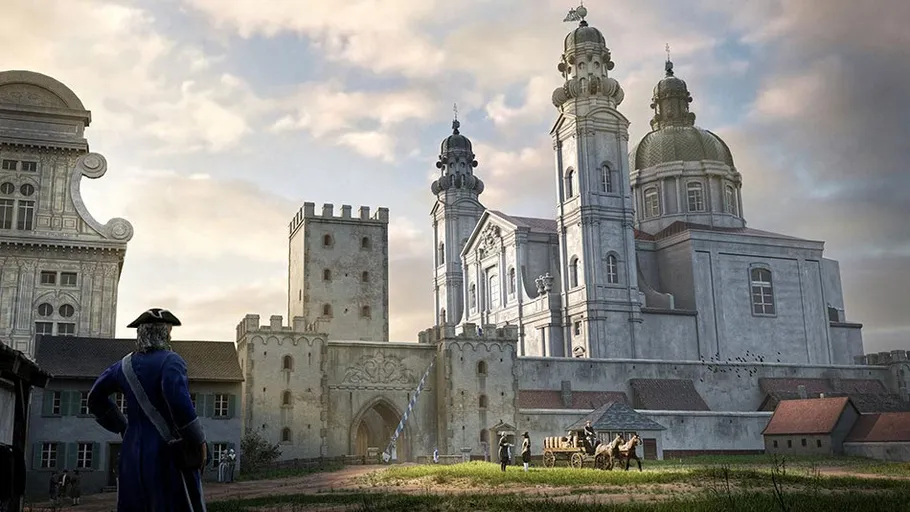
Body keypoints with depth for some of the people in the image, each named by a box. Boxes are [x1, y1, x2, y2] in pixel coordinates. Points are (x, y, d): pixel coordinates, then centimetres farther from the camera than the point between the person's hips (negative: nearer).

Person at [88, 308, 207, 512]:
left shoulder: (125, 365, 11)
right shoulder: (170, 361, -11)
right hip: (167, 456, -7)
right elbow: (178, 400, -26)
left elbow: (95, 398, 23)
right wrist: (198, 440, -16)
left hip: (133, 453, 7)